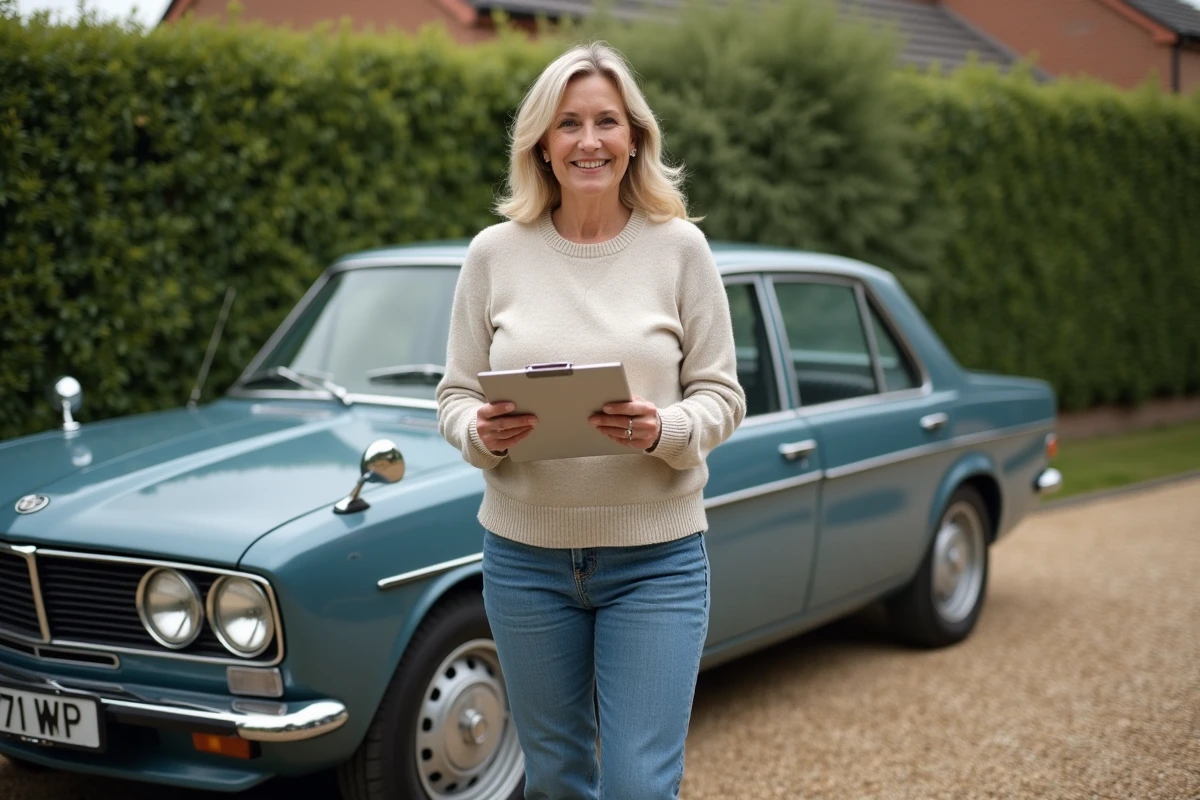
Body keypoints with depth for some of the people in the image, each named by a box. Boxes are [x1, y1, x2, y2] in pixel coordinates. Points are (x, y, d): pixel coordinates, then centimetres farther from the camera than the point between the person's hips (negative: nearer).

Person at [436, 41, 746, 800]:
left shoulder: (679, 246, -3)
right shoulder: (495, 253, 0)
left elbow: (722, 396, -1)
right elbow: (455, 395, 4)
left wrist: (663, 430, -21)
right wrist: (481, 432, -18)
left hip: (654, 558, -2)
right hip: (526, 556, 2)